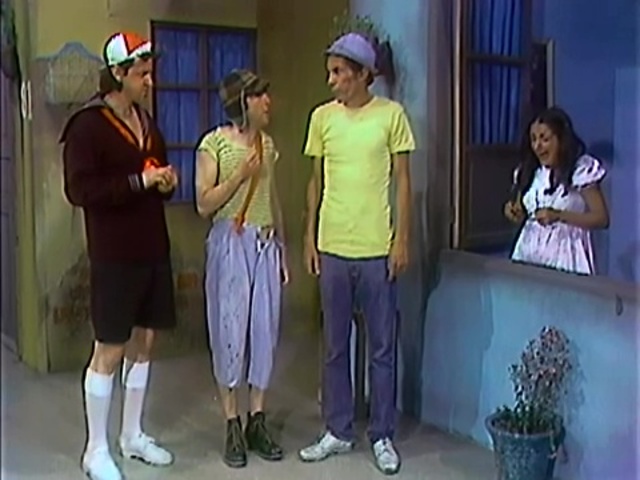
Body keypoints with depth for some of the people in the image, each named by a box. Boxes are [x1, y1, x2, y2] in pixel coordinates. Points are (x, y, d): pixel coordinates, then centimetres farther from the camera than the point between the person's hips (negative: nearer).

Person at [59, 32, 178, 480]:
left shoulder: (146, 121, 13)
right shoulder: (87, 125, -10)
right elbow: (79, 189, -19)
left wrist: (167, 182, 2)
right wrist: (138, 181, -22)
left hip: (153, 251, 7)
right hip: (114, 256, -7)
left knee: (143, 342, 13)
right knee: (109, 350, -1)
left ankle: (133, 435, 27)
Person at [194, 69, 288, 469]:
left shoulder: (268, 143, 11)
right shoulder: (214, 143, -6)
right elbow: (204, 204, -9)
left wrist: (283, 250, 14)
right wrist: (241, 174, -18)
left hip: (266, 245, 5)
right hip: (231, 244, -5)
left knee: (265, 329, 6)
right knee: (231, 331, 0)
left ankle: (258, 422, 17)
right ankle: (233, 425, 11)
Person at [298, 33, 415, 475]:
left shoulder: (391, 115, -3)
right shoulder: (322, 117, 5)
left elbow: (403, 182, -1)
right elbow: (316, 182, 10)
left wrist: (402, 240, -6)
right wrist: (310, 238, 7)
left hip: (377, 250, -3)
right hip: (333, 248, 3)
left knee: (383, 348, 6)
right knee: (335, 347, 11)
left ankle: (383, 436, 19)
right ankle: (338, 431, 24)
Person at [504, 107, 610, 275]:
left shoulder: (582, 170, -9)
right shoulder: (529, 170, 7)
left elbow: (602, 219, -9)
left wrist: (559, 216, -19)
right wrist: (514, 213, -5)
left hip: (564, 255, -5)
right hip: (529, 253, 5)